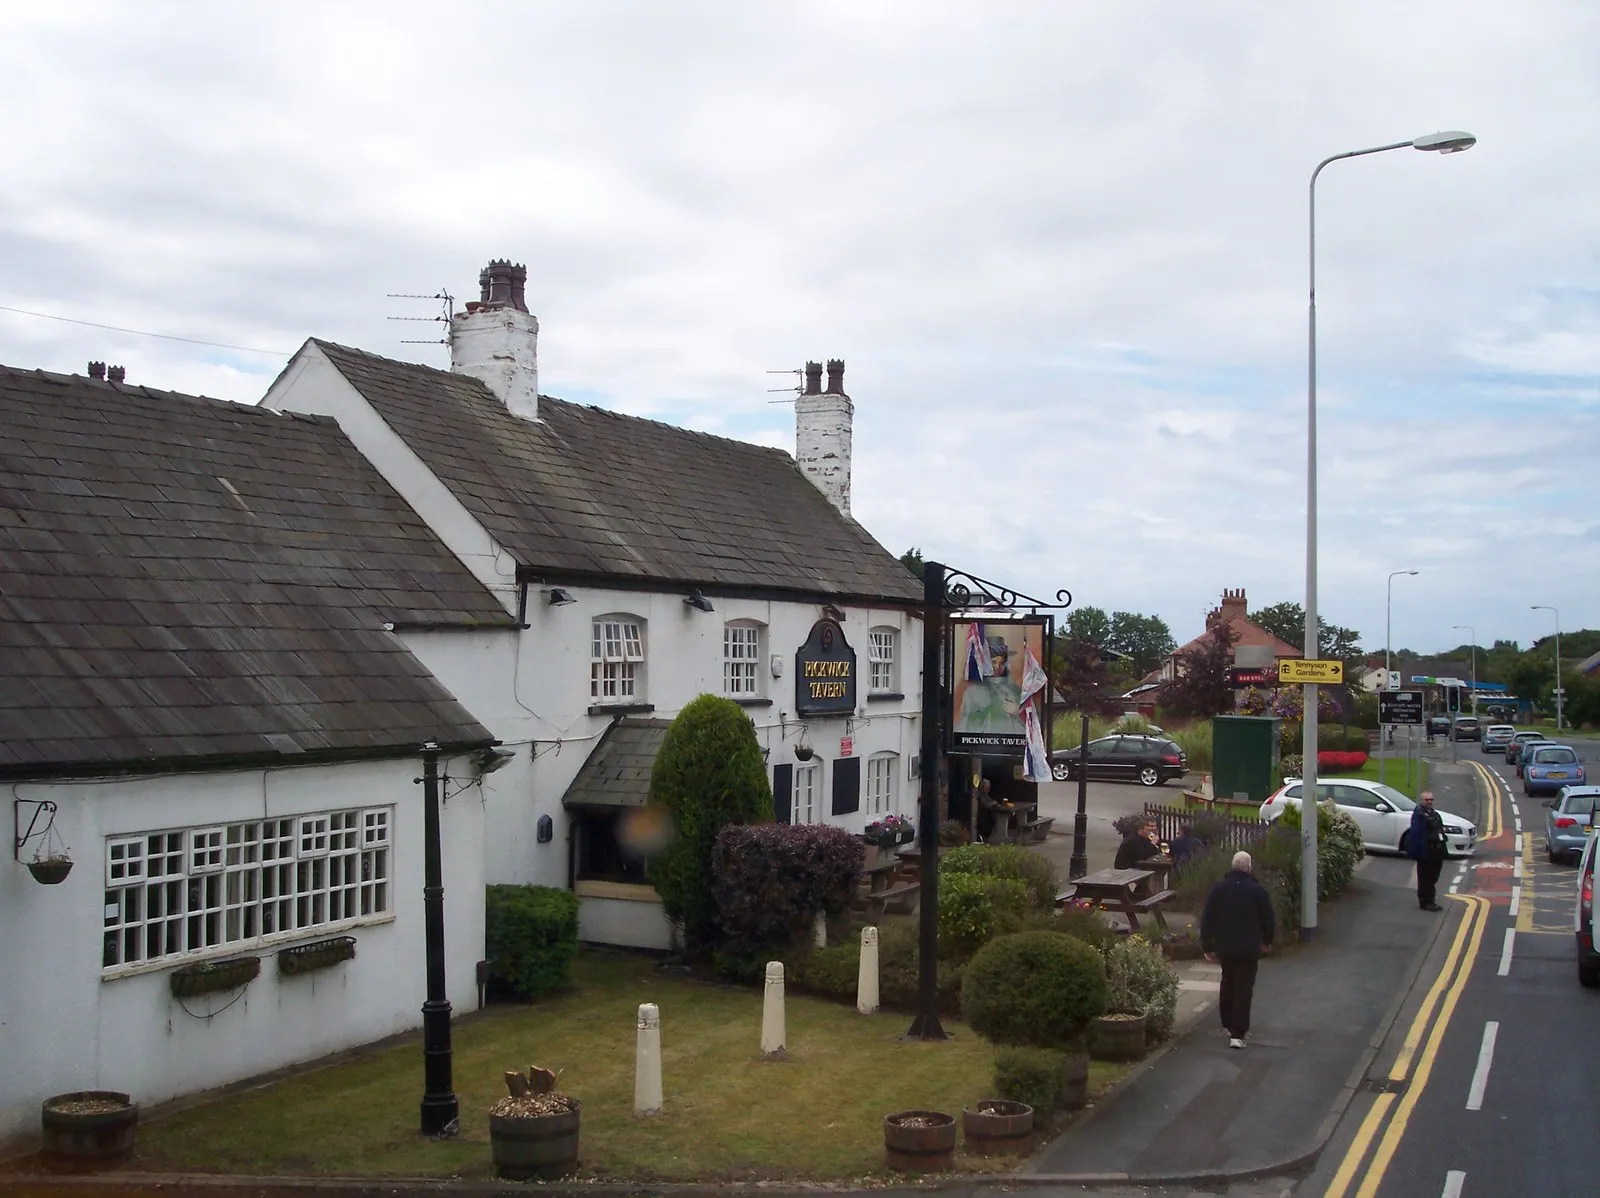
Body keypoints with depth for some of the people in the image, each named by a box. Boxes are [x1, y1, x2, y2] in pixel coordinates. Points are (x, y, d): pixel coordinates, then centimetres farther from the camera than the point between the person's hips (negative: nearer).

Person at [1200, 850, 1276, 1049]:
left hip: (1224, 947, 3)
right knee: (1244, 989, -1)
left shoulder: (1218, 889, -1)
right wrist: (1267, 941, 19)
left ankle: (1228, 1024, 29)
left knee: (1228, 984, 22)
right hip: (1249, 949, -3)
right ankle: (1237, 1034, -7)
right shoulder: (1258, 891, -7)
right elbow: (1268, 919, 1)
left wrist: (1207, 946, 6)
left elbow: (1207, 919, -1)